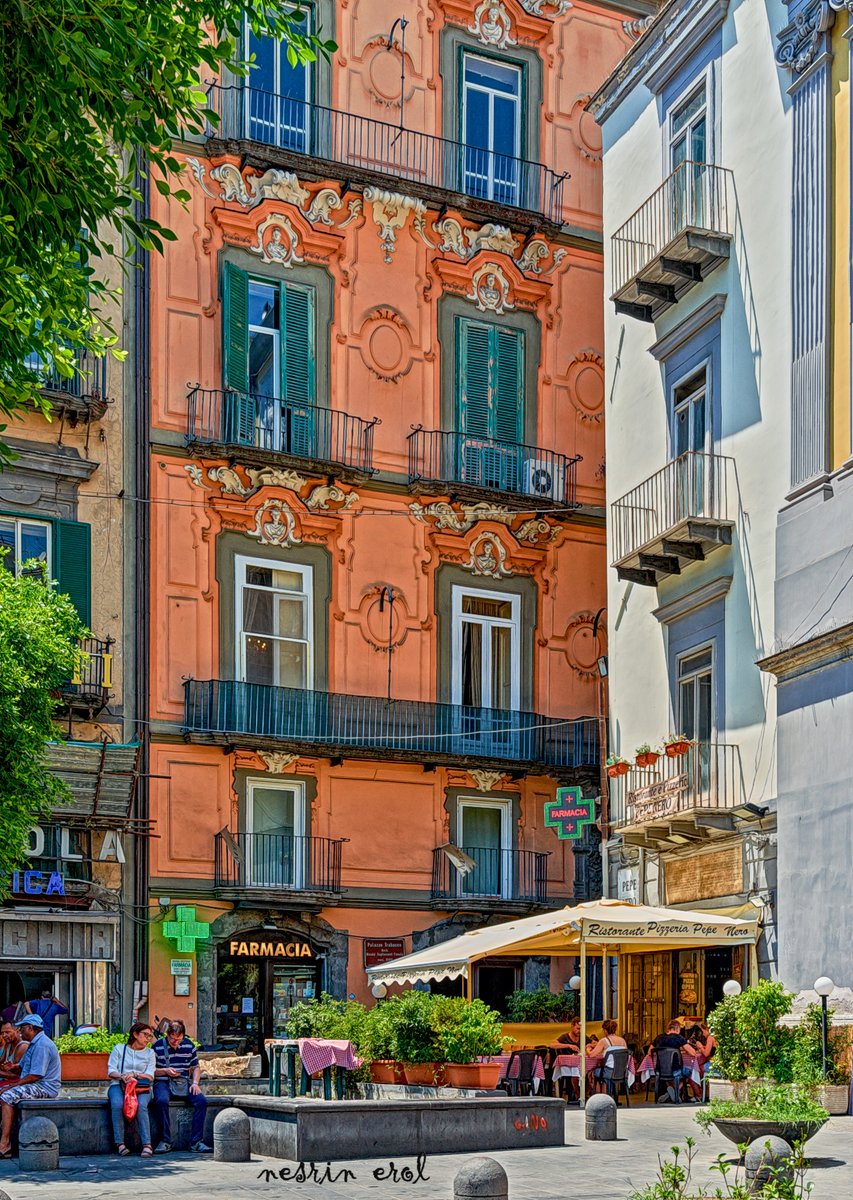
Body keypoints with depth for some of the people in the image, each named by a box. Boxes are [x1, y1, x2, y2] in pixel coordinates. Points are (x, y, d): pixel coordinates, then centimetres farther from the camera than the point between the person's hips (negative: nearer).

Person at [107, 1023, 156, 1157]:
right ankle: (120, 1143, -31)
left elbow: (150, 1076, 4)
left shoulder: (149, 1053, 18)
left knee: (141, 1106, -33)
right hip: (118, 1086, -1)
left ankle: (147, 1145, -37)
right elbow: (111, 1071, 3)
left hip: (141, 1087, 1)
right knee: (117, 1104, -34)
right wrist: (122, 1076, -18)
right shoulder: (119, 1049, 14)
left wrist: (134, 1074, -13)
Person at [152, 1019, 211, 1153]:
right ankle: (166, 1141, -25)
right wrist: (165, 1071, -14)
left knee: (201, 1101, -23)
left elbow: (196, 1067, 15)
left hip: (184, 1083, 3)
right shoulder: (157, 1046, -1)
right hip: (163, 1082, -3)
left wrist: (195, 1083, -2)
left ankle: (196, 1141, -19)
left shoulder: (189, 1045, 9)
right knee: (162, 1101, -37)